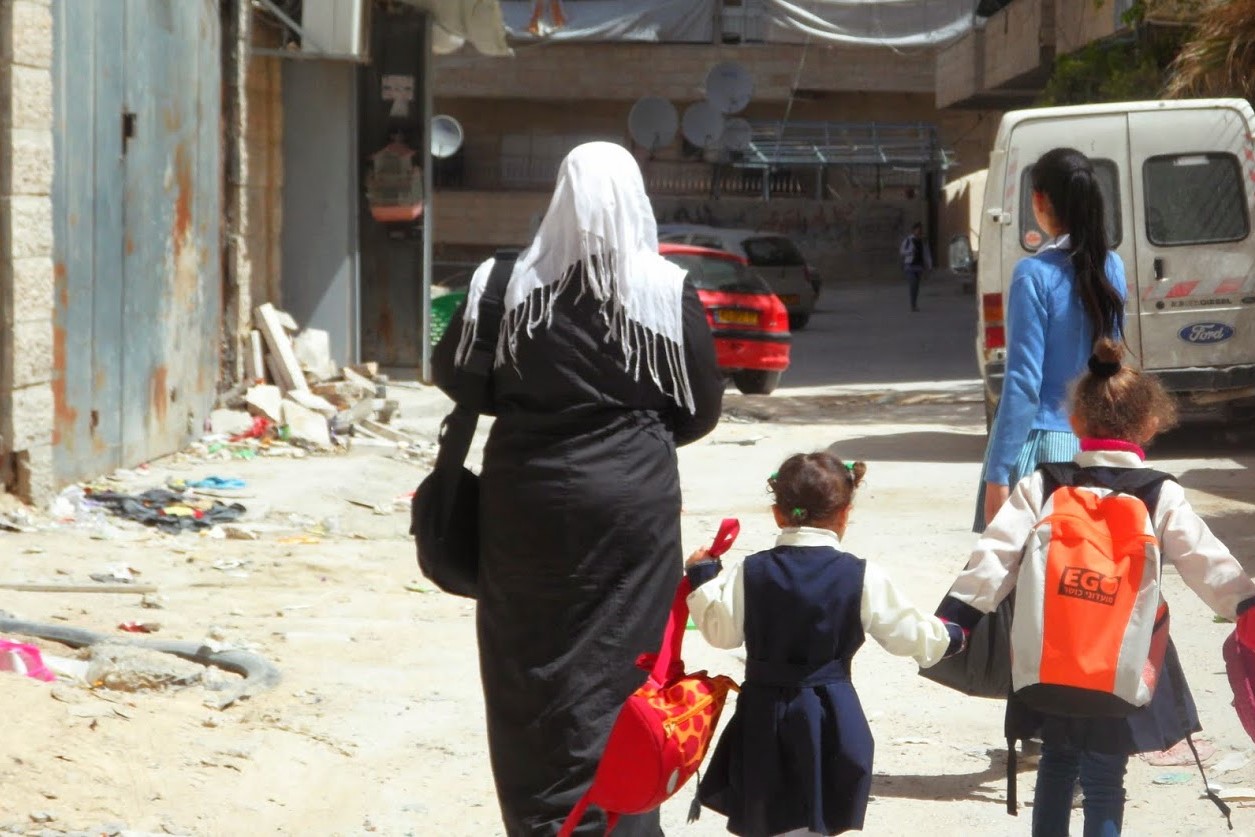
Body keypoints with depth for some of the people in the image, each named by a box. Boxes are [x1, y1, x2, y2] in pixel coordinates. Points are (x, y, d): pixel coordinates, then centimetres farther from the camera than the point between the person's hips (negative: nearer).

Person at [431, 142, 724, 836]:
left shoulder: (510, 284, -4)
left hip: (526, 498, 1)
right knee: (617, 665, 5)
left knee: (529, 668, 12)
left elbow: (451, 372, 6)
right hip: (632, 498, -1)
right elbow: (701, 408, 0)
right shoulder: (670, 292, -6)